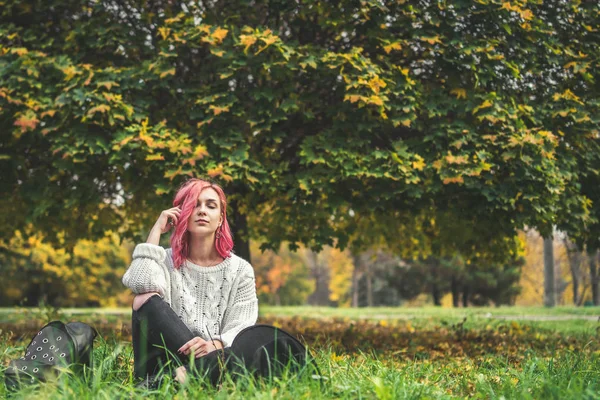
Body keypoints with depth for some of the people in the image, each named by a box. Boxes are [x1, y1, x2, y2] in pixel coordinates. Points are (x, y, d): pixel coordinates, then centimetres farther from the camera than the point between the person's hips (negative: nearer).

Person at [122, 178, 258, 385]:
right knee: (146, 299, -25)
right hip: (162, 364, 1)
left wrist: (215, 346, -24)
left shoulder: (240, 270, 10)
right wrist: (157, 230, -2)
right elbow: (141, 284, -14)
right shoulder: (167, 261, 11)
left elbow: (241, 329, -1)